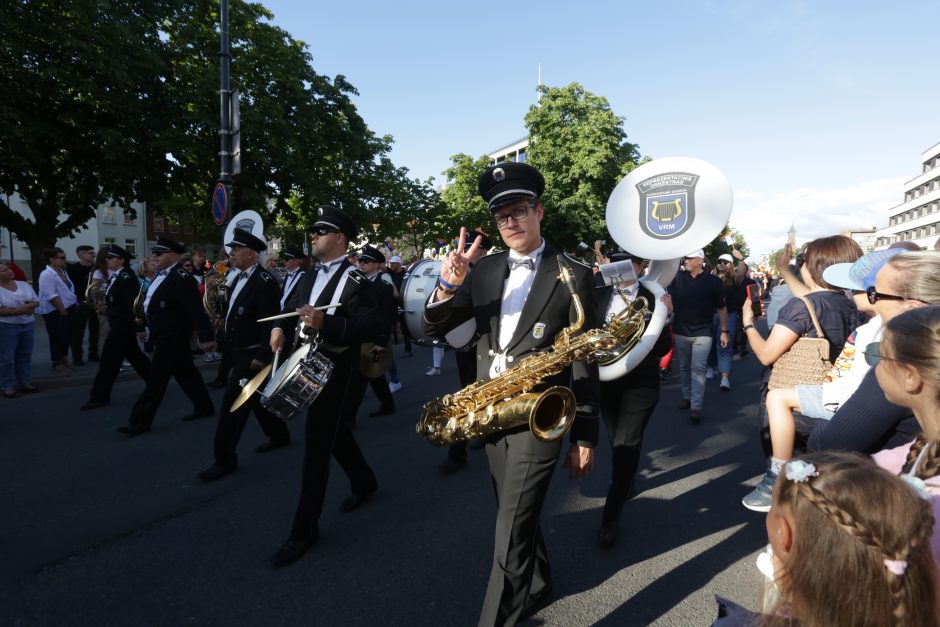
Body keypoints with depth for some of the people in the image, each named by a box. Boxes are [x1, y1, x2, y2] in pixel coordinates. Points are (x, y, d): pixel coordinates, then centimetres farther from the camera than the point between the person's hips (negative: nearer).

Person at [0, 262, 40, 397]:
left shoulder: (24, 285, 7)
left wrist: (25, 307, -12)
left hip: (28, 324, 6)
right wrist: (23, 309, -16)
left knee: (25, 356, 12)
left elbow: (36, 302, 9)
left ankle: (26, 382, 21)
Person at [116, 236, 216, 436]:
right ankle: (204, 407, 26)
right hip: (164, 336, 10)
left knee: (156, 379, -3)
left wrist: (206, 337, -26)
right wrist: (149, 329, 22)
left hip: (172, 337, -10)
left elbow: (196, 310, -24)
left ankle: (140, 421, 5)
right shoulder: (162, 275, 11)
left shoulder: (181, 278, -19)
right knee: (186, 374, 16)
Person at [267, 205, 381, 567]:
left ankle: (305, 530, 8)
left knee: (316, 448, -4)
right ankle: (365, 482, 44)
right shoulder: (310, 277, 11)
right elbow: (291, 308, 21)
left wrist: (326, 323, -34)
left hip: (333, 373, -8)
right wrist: (281, 327, -1)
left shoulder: (355, 280, -15)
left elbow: (372, 327, -24)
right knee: (335, 433, 21)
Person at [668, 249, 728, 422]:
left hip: (702, 333, -3)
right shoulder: (677, 277, 0)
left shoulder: (713, 281, -4)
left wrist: (724, 331, 2)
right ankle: (687, 396, 31)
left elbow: (721, 308, 3)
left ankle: (696, 406, -6)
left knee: (698, 368, -7)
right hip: (680, 331, 3)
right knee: (684, 367, 14)